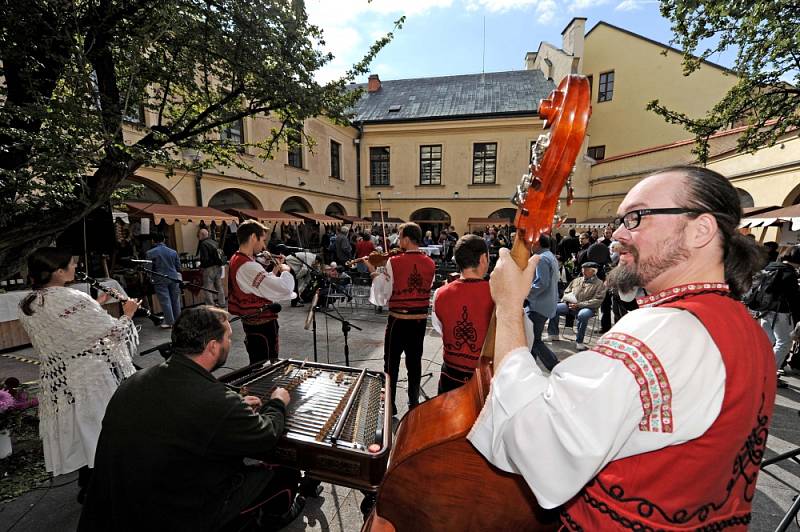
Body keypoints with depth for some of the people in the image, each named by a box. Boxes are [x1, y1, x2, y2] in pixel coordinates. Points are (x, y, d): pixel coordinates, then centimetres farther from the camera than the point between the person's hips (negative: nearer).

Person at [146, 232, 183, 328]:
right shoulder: (173, 252, 5)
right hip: (173, 278, 3)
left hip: (160, 280, -3)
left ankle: (169, 322, 3)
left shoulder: (150, 253, -5)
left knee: (165, 301, 0)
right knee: (175, 300, 10)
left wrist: (149, 277, 10)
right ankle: (177, 320, 18)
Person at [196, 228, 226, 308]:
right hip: (218, 267, 8)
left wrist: (201, 265, -3)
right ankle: (222, 303, 26)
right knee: (219, 286, 17)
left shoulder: (203, 244, -13)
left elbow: (204, 259, -20)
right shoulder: (214, 242, 10)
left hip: (209, 268, -8)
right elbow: (222, 254, 12)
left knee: (207, 289, 0)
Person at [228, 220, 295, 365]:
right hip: (262, 324, -10)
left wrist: (275, 271, 5)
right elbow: (285, 289, -32)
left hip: (253, 322, 10)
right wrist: (285, 271, -14)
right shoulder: (248, 266, -27)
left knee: (259, 366, 25)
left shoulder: (236, 260, 6)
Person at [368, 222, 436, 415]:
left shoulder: (394, 262, -15)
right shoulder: (430, 263, -2)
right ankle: (414, 403, 30)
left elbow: (383, 294, -9)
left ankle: (390, 406, 23)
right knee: (414, 362, 17)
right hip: (420, 319, 4)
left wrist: (373, 272, 6)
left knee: (392, 363, 12)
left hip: (398, 319, -4)